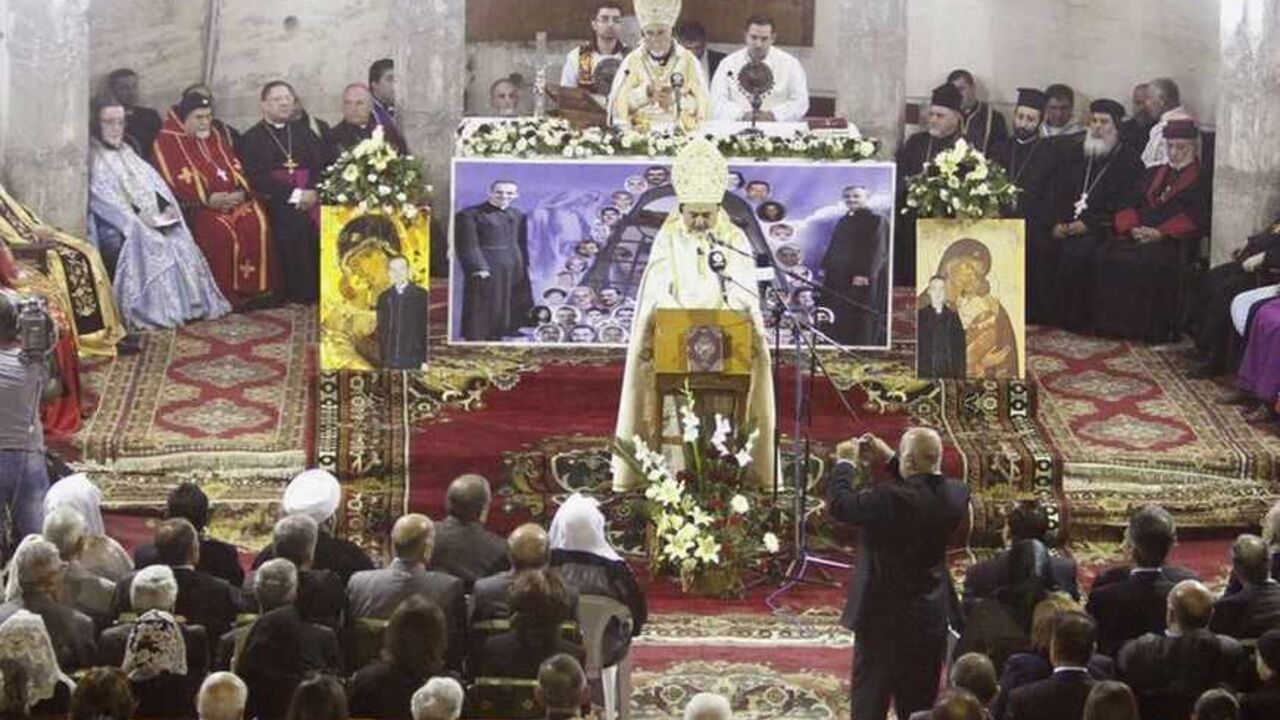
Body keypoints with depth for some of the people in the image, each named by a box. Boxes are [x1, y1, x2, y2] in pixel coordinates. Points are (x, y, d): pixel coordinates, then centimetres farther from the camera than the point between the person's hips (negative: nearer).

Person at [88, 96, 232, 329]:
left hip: (153, 218, 7)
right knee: (146, 240, -32)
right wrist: (135, 214, -20)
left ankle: (188, 303, -20)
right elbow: (100, 196, -11)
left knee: (179, 239, -18)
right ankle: (155, 309, -33)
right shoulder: (92, 158, 2)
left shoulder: (127, 153, 26)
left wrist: (166, 205, -1)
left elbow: (152, 182, 19)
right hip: (114, 223, -7)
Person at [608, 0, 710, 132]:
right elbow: (617, 104, -3)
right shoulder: (632, 61, 5)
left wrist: (674, 101, -15)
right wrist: (645, 92, -16)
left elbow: (702, 105, 0)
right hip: (641, 134, 0)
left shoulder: (688, 61, 3)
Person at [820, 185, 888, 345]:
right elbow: (833, 248, 25)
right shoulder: (843, 221, 19)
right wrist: (825, 267, 14)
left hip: (861, 279, -8)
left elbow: (878, 250, -13)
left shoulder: (876, 221, -5)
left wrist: (865, 273, -21)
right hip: (839, 279, 8)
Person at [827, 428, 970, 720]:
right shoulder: (956, 495, -7)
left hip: (884, 616, -6)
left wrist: (845, 463, -1)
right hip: (932, 617, 6)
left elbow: (839, 503, -17)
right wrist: (888, 461, 12)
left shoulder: (890, 500, -27)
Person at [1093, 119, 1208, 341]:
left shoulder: (1201, 179, 8)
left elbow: (1198, 219, -6)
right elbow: (1130, 205, 19)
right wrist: (1133, 227, -3)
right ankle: (1112, 323, -21)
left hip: (1173, 241, -5)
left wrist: (1160, 232, -15)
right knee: (1106, 254, -24)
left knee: (1145, 262, -35)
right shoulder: (1153, 174, 28)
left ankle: (1147, 328, -27)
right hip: (1139, 236, 5)